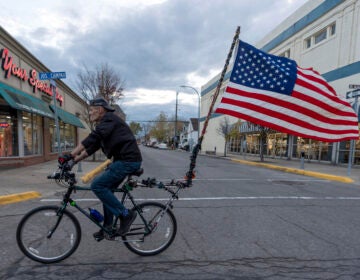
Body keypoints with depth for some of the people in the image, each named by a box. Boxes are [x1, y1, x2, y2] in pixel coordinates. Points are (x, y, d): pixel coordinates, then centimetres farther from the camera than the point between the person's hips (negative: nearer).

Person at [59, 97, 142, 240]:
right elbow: (93, 146, 18)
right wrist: (75, 160, 10)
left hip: (128, 160, -10)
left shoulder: (109, 119, -9)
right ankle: (108, 228, 26)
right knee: (106, 189, 14)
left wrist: (71, 155, -24)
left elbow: (92, 138, -23)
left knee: (97, 185, -12)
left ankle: (125, 214, -2)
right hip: (122, 159, 10)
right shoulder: (104, 123, 21)